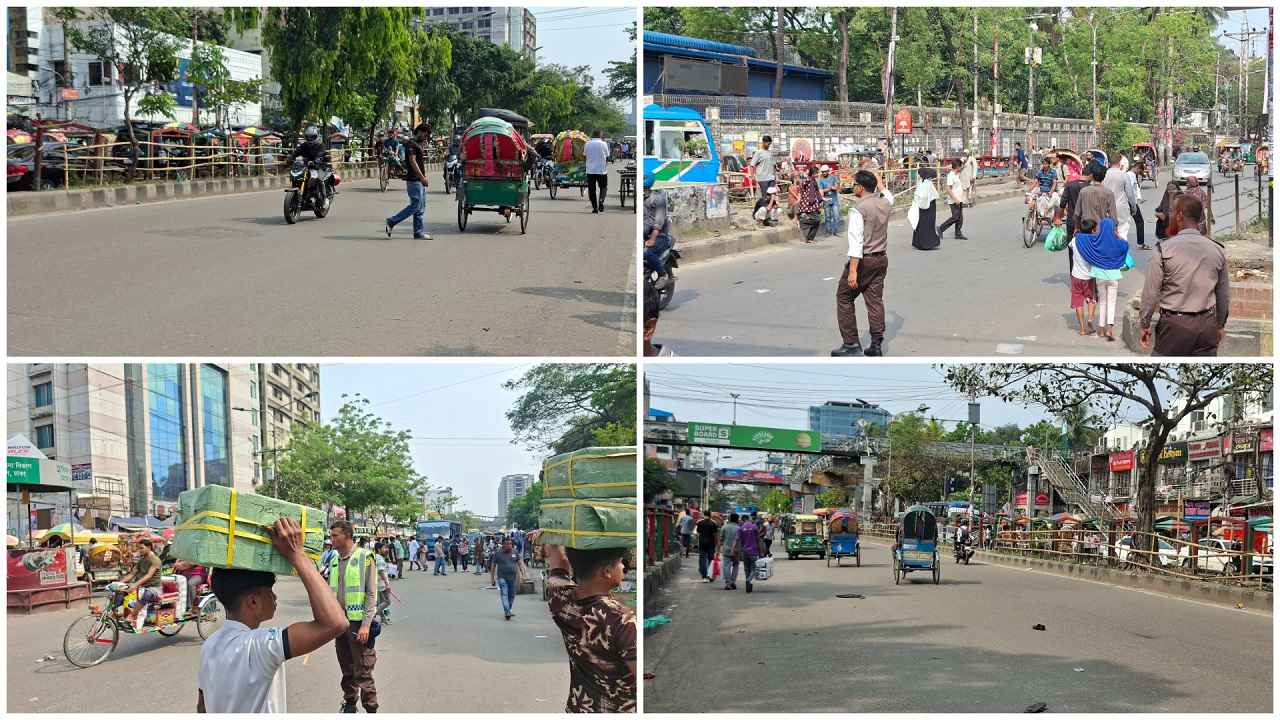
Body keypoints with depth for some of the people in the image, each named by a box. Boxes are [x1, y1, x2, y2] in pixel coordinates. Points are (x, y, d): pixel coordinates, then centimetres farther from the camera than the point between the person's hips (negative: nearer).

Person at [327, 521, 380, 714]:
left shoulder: (365, 557, -8)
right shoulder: (334, 561, 11)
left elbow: (371, 594, -10)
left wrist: (366, 624, -16)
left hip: (358, 621, -6)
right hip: (339, 621, 6)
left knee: (363, 671, -5)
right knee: (347, 669, 15)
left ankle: (371, 709, 2)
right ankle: (349, 703, 28)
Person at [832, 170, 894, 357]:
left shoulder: (858, 209, -17)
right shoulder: (884, 203, 4)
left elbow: (856, 241, -23)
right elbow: (888, 195, 32)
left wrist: (853, 270, -25)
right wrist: (879, 181, 49)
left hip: (863, 260, -7)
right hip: (881, 259, 7)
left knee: (844, 298, 5)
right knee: (875, 300, 10)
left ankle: (851, 343, 1)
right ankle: (876, 345, 8)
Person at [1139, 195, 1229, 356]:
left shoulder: (1165, 249, -9)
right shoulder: (1217, 250, 4)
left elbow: (1150, 292, -6)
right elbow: (1224, 295, 12)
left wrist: (1145, 325, 5)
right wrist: (1219, 325, 25)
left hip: (1175, 324, -4)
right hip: (1207, 325, 4)